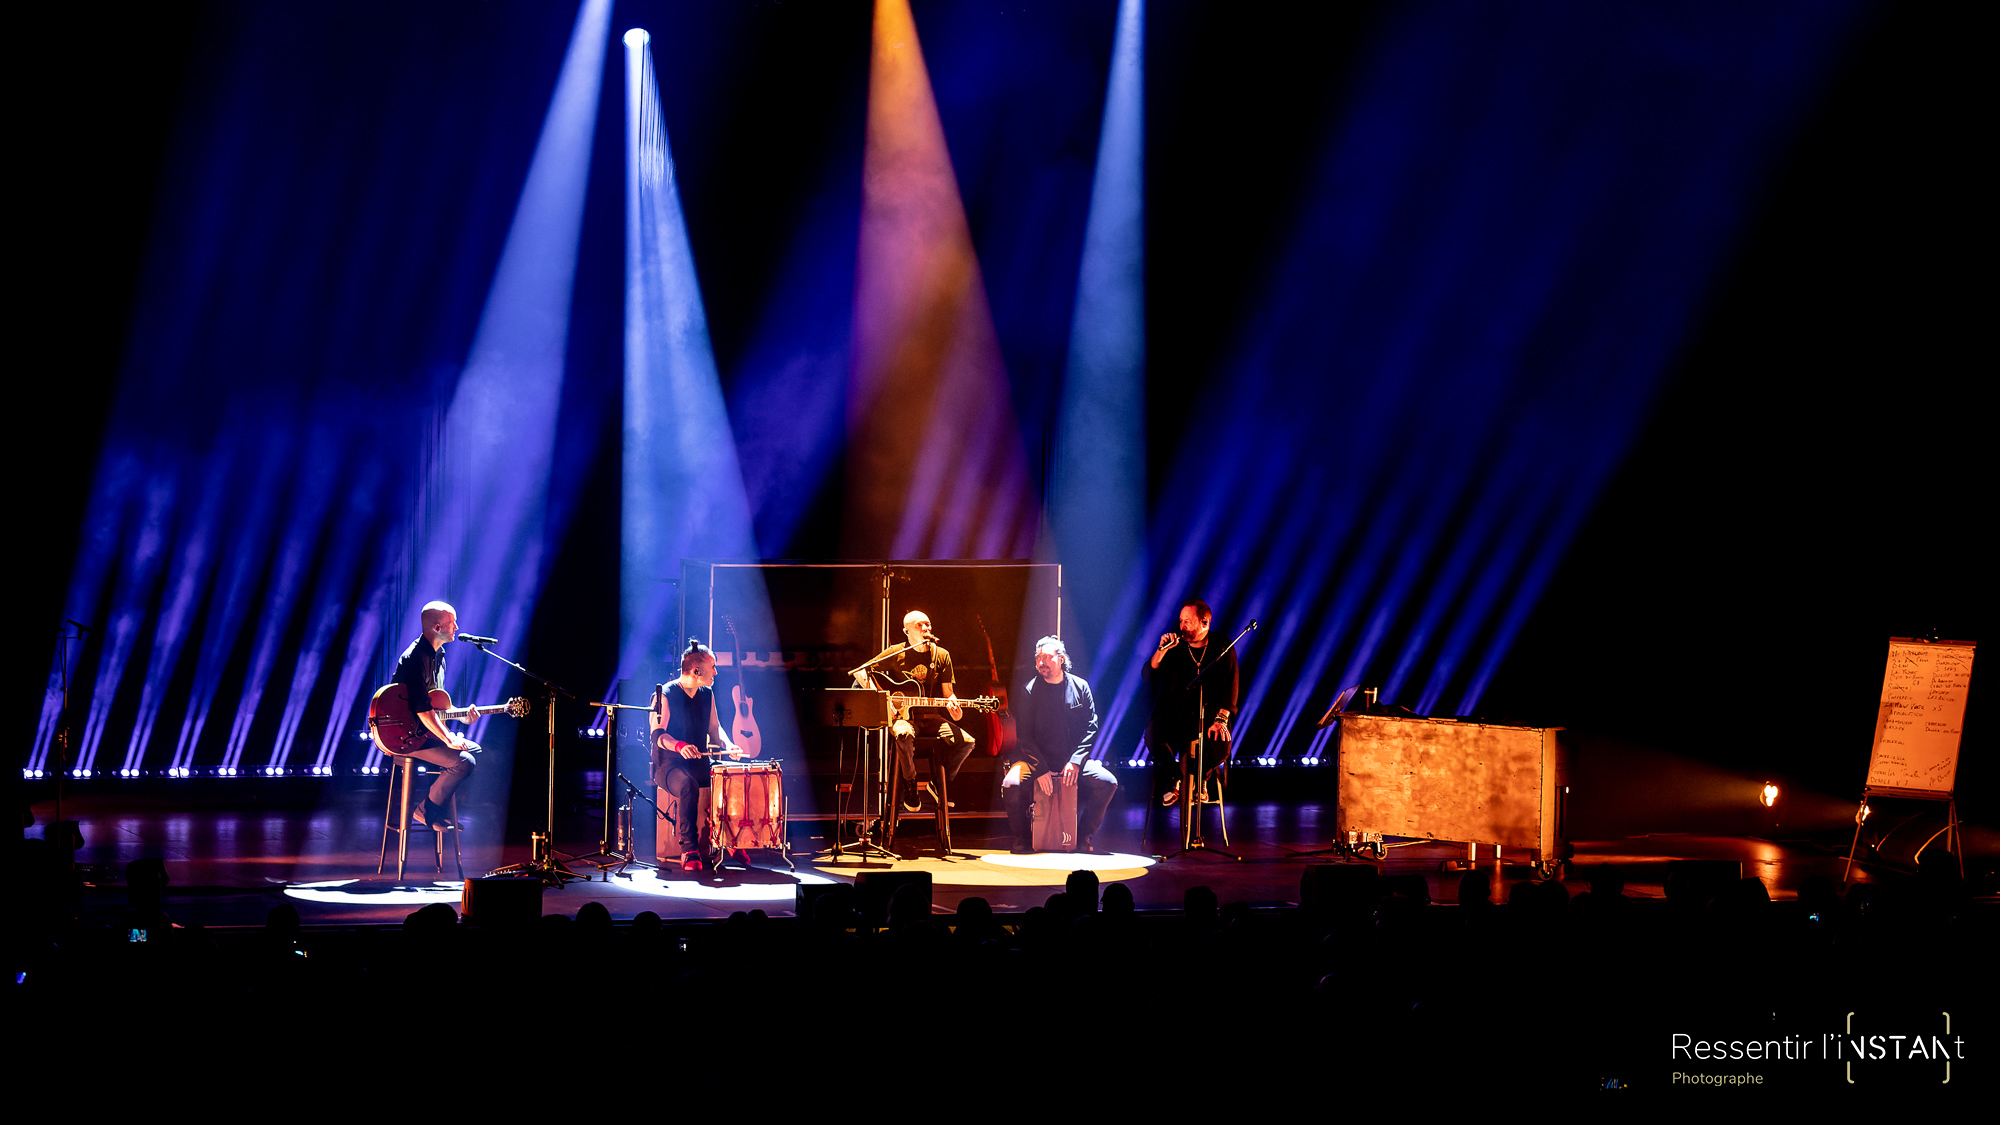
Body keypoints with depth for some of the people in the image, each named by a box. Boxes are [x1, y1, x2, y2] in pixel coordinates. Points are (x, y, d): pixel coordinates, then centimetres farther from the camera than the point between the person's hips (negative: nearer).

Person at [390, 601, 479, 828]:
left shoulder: (438, 655, 12)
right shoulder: (416, 657, -21)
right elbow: (421, 709, -26)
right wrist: (448, 739, -22)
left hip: (428, 731, 10)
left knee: (475, 750, 11)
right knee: (464, 762, -21)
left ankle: (444, 809, 11)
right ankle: (427, 810, -5)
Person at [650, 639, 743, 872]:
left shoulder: (707, 695, 12)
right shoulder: (665, 694, -9)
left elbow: (714, 728, 21)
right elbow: (658, 733, -20)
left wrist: (728, 746, -1)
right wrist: (679, 746, -40)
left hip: (699, 764, 7)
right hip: (668, 765, -7)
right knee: (688, 786, -39)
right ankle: (689, 852, -38)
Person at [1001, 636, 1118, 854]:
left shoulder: (1080, 687, 3)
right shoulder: (1030, 691, -2)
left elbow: (1091, 728, 0)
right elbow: (1024, 735, -4)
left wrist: (1075, 762, -14)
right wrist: (1041, 769, -17)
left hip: (1073, 758, 2)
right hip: (1036, 757, -2)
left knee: (1107, 782, -22)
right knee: (1011, 783, -29)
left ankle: (1083, 837, -1)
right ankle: (1022, 838, -3)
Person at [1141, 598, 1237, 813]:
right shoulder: (1174, 645, 6)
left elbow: (1230, 685, -2)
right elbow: (1147, 677, -2)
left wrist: (1221, 719, -15)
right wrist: (1162, 650, -17)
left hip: (1208, 716, 0)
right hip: (1172, 713, 0)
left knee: (1221, 746, -28)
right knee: (1153, 734, -32)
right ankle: (1172, 776, 2)